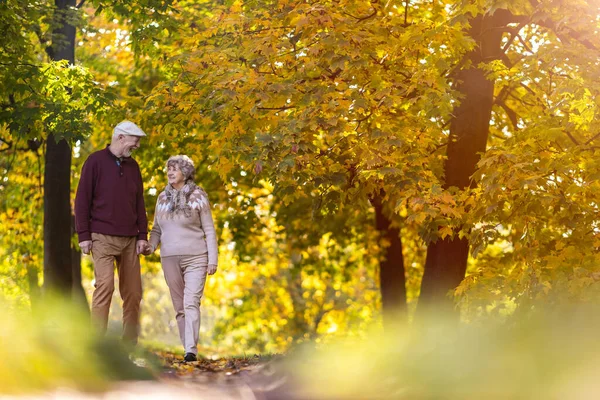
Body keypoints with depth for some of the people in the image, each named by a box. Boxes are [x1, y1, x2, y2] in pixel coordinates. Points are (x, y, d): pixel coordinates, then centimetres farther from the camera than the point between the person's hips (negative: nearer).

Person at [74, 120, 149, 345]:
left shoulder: (132, 166, 15)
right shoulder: (96, 161, -1)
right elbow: (82, 200, -3)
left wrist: (142, 235, 9)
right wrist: (83, 235, -8)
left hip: (129, 240, 5)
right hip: (103, 238, -5)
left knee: (133, 293, 2)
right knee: (105, 286, -14)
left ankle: (130, 344, 7)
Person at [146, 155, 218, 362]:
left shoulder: (198, 196, 0)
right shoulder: (162, 197, 11)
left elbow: (209, 230, 1)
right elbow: (157, 228, 17)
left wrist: (212, 260, -4)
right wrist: (151, 246, -2)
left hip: (195, 258, -4)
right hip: (169, 259, 4)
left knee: (191, 303, -15)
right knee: (179, 306, 7)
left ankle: (191, 350, -20)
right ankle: (187, 347, 12)